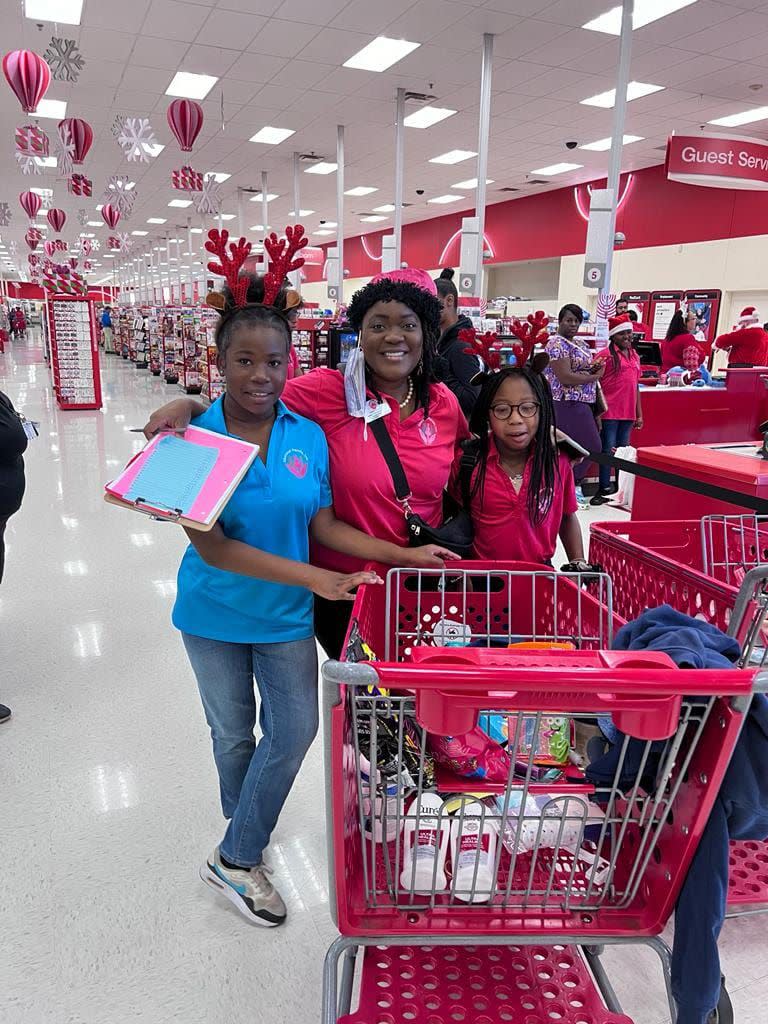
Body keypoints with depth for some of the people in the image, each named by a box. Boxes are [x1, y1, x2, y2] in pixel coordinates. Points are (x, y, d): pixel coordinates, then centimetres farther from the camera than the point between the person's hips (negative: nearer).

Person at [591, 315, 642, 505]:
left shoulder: (634, 356, 13)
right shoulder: (606, 355, -7)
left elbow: (636, 386, 17)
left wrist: (639, 414, 15)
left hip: (628, 413, 6)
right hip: (610, 413, -6)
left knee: (623, 451, 12)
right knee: (608, 450, -2)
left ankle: (621, 488, 22)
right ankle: (604, 489, 5)